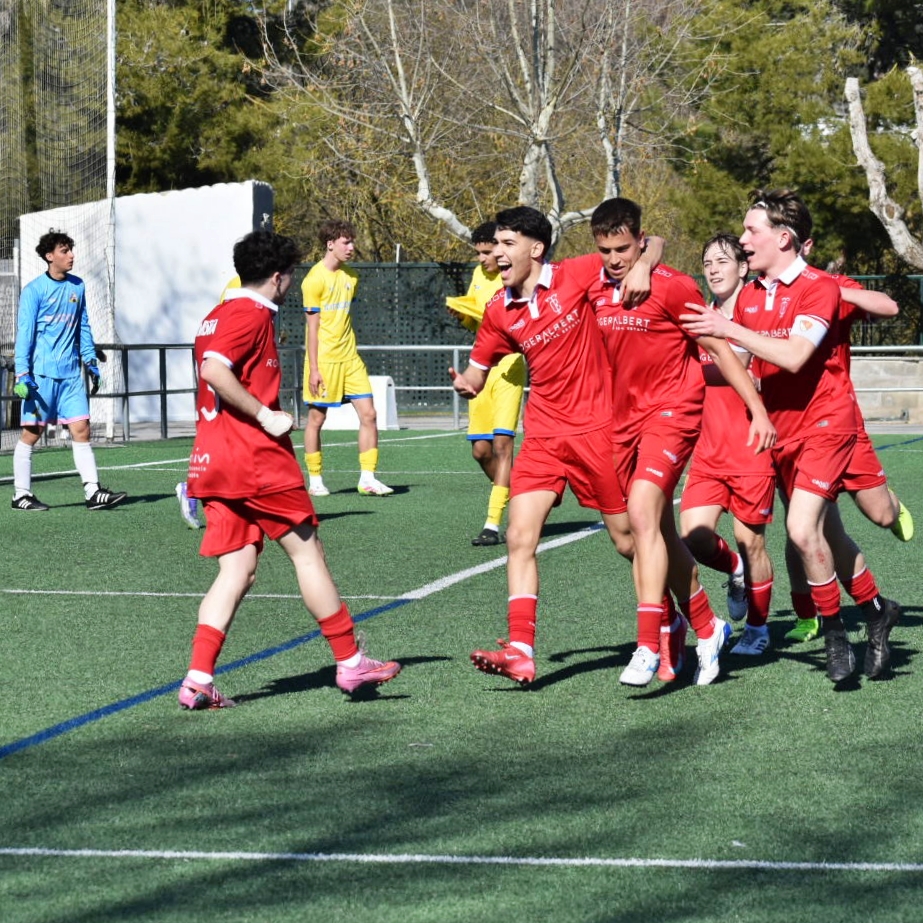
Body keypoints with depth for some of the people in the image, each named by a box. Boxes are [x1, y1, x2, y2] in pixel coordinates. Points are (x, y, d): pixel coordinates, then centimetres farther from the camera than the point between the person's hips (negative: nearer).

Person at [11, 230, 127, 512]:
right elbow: (24, 334, -9)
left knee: (81, 430, -1)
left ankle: (93, 492, -3)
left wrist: (91, 364, 15)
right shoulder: (34, 290, -7)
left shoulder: (77, 287, 10)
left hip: (71, 374, 5)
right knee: (31, 433, 3)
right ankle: (21, 494, 11)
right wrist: (22, 375, -14)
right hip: (41, 374, -5)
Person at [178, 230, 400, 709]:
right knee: (307, 553, 3)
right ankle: (350, 662, 10)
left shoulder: (219, 315, 18)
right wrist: (266, 415, -19)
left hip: (211, 462, 9)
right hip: (256, 459, -9)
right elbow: (214, 370, -23)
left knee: (237, 570, 5)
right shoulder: (253, 313, -10)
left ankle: (198, 680, -5)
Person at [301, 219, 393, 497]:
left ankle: (367, 478, 1)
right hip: (324, 360, -6)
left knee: (368, 414, -2)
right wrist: (313, 369, -13)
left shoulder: (351, 276, 11)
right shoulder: (315, 279, -10)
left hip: (349, 359, 6)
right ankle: (315, 480, 12)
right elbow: (312, 325, -10)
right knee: (316, 418, 2)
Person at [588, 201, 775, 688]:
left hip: (671, 410, -6)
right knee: (660, 533, 12)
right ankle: (707, 629, 30)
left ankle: (649, 646, -26)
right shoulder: (593, 288, 4)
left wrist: (758, 410, -9)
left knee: (642, 512, -24)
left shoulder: (672, 287, -12)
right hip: (624, 418, 7)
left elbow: (718, 347, -7)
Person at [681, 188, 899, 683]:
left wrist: (728, 329, -24)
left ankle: (834, 632, -3)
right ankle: (876, 610, 28)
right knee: (824, 535, 9)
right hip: (780, 431, 7)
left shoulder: (819, 287, -12)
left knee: (802, 530, -19)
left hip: (823, 424, -7)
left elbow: (793, 357, -25)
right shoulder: (748, 296, 9)